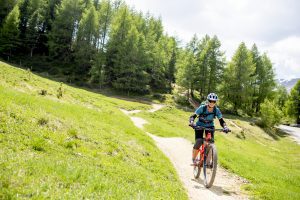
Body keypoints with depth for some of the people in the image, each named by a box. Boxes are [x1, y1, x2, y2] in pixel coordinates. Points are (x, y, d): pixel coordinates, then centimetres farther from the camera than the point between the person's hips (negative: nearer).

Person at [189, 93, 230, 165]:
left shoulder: (216, 110, -17)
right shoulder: (202, 108, -25)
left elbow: (221, 121, -15)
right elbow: (193, 116, -26)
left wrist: (225, 127, -34)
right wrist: (191, 122, -46)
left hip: (210, 126, 3)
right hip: (200, 126, -2)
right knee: (198, 142, -20)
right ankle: (193, 159, 0)